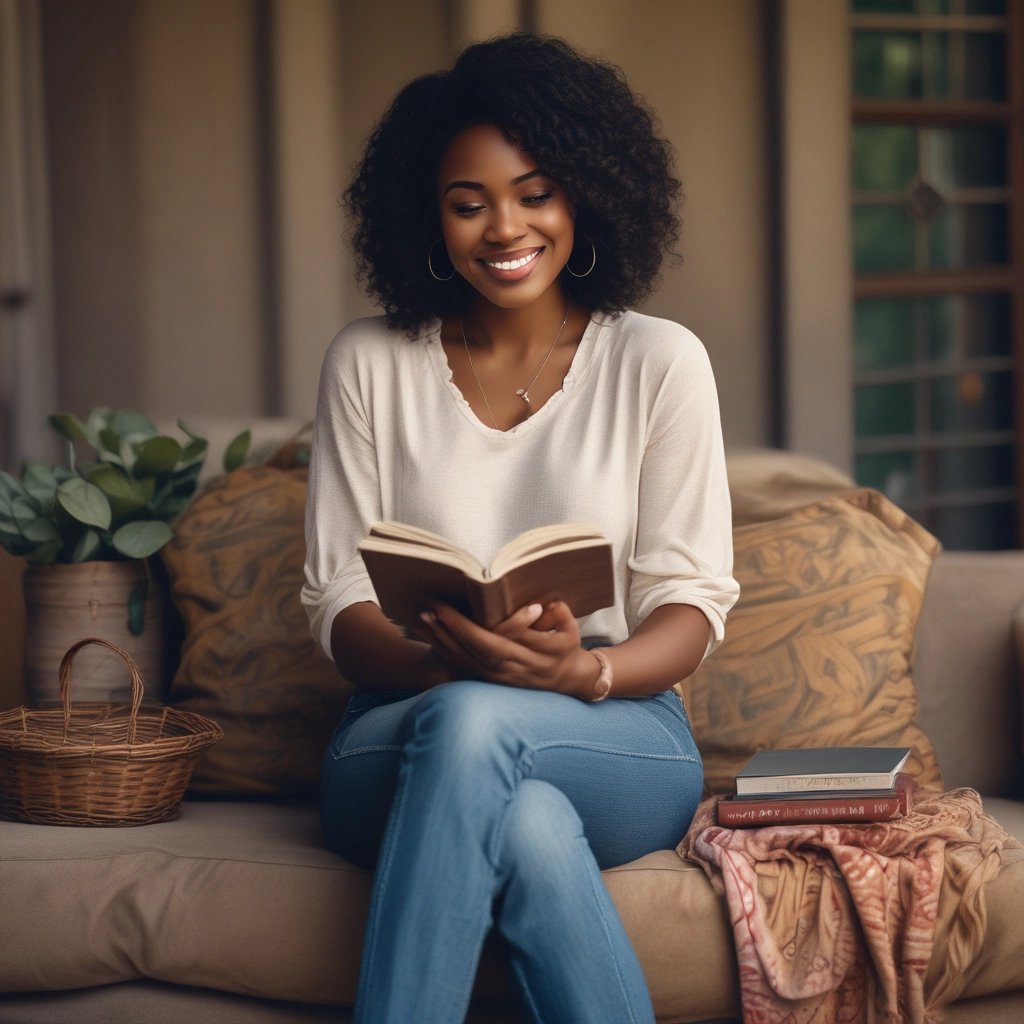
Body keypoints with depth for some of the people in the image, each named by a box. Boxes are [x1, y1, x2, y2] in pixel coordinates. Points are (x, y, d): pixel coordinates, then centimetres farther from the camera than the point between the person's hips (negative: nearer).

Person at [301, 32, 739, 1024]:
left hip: (618, 734, 0)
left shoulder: (658, 362, 4)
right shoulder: (369, 363, 7)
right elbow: (336, 601, 3)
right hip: (402, 738, 1)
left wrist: (584, 670, -22)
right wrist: (441, 662, -21)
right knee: (530, 824, -36)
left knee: (471, 726, -36)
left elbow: (691, 602, 1)